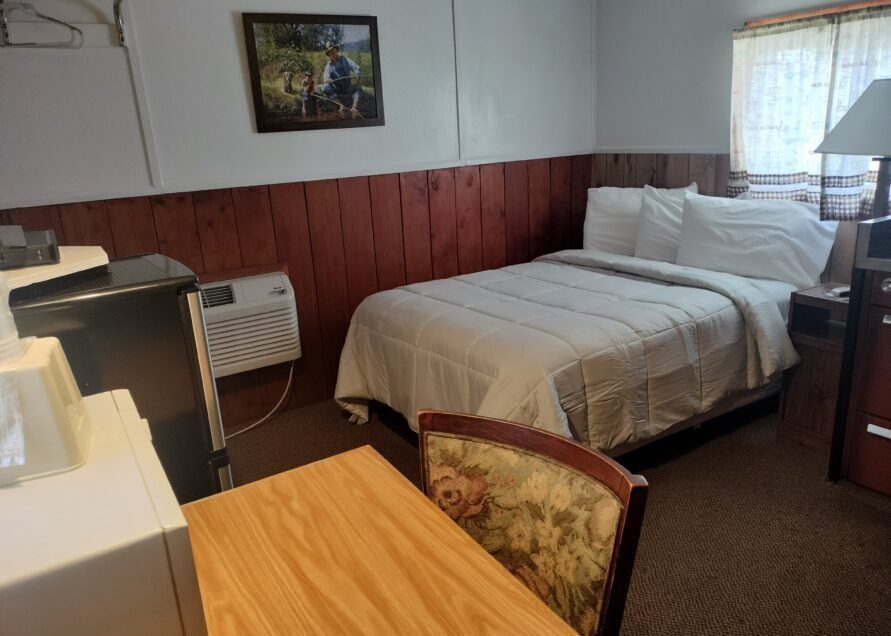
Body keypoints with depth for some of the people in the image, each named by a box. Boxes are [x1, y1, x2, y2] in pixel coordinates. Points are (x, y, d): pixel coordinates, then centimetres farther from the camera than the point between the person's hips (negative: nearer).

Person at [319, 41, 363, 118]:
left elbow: (356, 68, -5)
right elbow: (325, 77, -17)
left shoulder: (344, 59, 4)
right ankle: (341, 105, -37)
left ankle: (354, 107, -43)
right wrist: (327, 79, -43)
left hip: (348, 89, 1)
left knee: (358, 88, -27)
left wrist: (357, 76, -28)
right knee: (325, 88, -29)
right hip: (337, 91, -1)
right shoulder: (328, 66, 0)